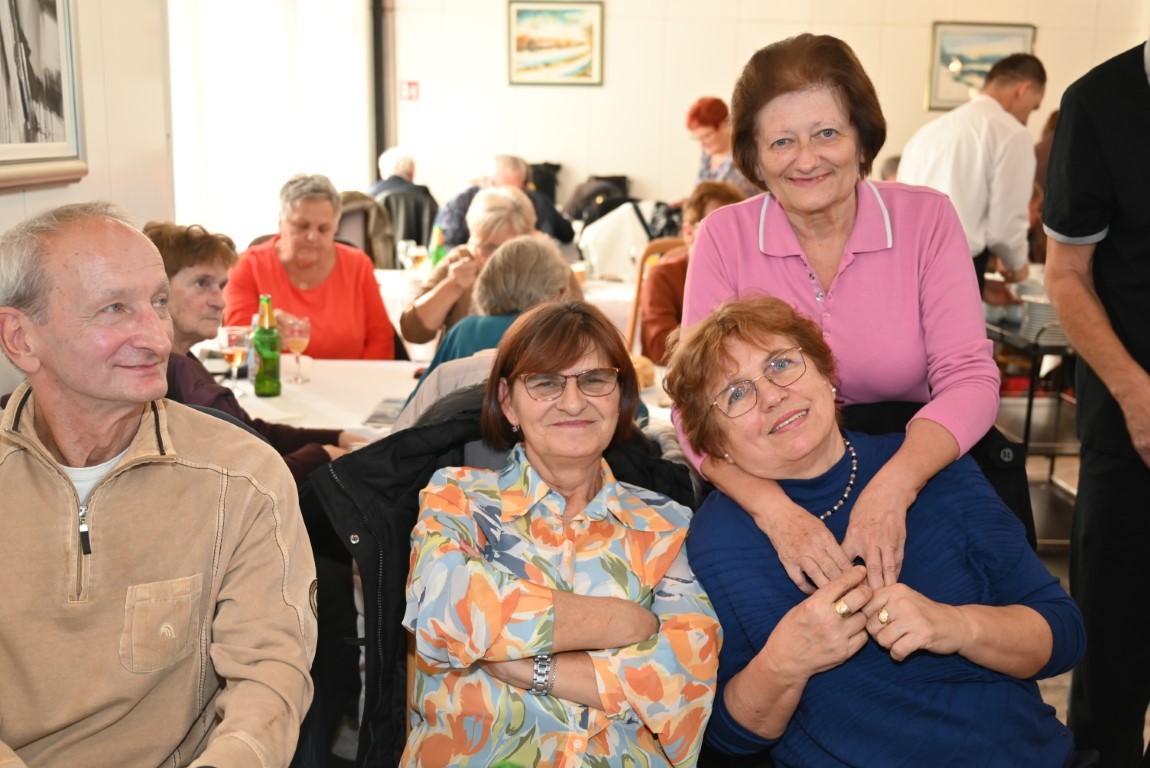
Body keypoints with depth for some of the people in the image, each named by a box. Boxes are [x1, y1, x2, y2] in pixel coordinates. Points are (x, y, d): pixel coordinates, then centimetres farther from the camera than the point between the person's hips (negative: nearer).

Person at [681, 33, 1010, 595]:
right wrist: (775, 509, -34)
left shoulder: (927, 218, -3)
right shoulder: (724, 237, -5)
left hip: (911, 462, 2)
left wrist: (892, 487, -31)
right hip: (769, 477, -1)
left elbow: (968, 377, -11)